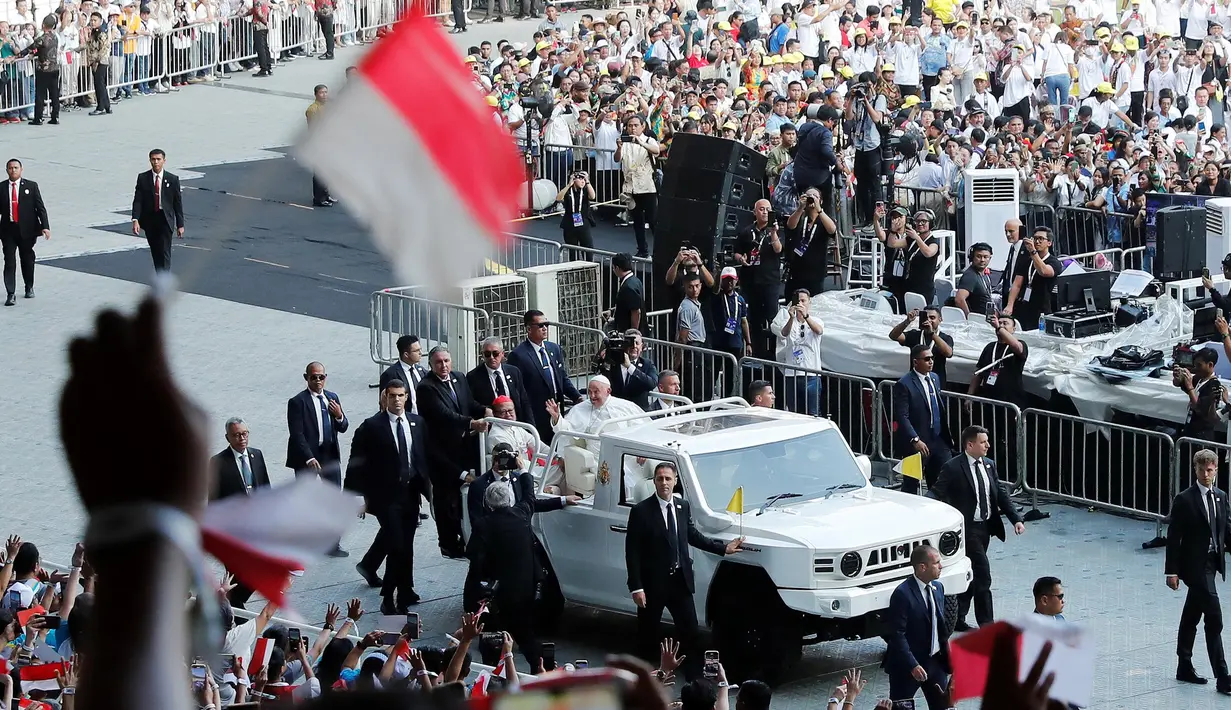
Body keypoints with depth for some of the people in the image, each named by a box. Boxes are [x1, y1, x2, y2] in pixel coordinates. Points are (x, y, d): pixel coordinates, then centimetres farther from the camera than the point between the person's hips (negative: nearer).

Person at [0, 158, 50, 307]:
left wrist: (45, 226, -11)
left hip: (27, 229, 0)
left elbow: (40, 207, -1)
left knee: (27, 260, 12)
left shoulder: (31, 186, 1)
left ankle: (29, 288, 33)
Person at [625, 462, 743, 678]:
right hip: (653, 582, -4)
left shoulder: (683, 506, 5)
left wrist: (723, 548, 16)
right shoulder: (641, 511, -11)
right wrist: (636, 587, -16)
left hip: (680, 581, 4)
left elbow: (692, 535, 20)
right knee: (647, 636, 8)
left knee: (690, 632, 3)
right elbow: (632, 552, -11)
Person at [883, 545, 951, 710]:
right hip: (906, 665, -7)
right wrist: (912, 665, -24)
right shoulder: (902, 594, -19)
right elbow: (897, 634, -20)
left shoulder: (937, 587, 5)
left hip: (935, 660, 7)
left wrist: (947, 656, 9)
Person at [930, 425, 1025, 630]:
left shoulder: (989, 465, 9)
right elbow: (936, 494, -15)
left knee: (971, 575, 14)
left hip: (986, 527, 7)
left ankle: (958, 618, 27)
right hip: (968, 528, -7)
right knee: (982, 575, -11)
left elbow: (1001, 494, 11)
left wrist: (1016, 519, 0)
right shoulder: (953, 468, -13)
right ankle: (986, 624, -5)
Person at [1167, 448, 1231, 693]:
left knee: (1191, 617, 18)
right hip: (1195, 566, -7)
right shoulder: (1184, 500, -12)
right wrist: (1172, 571, -13)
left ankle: (1185, 668, 29)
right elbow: (1173, 537, -11)